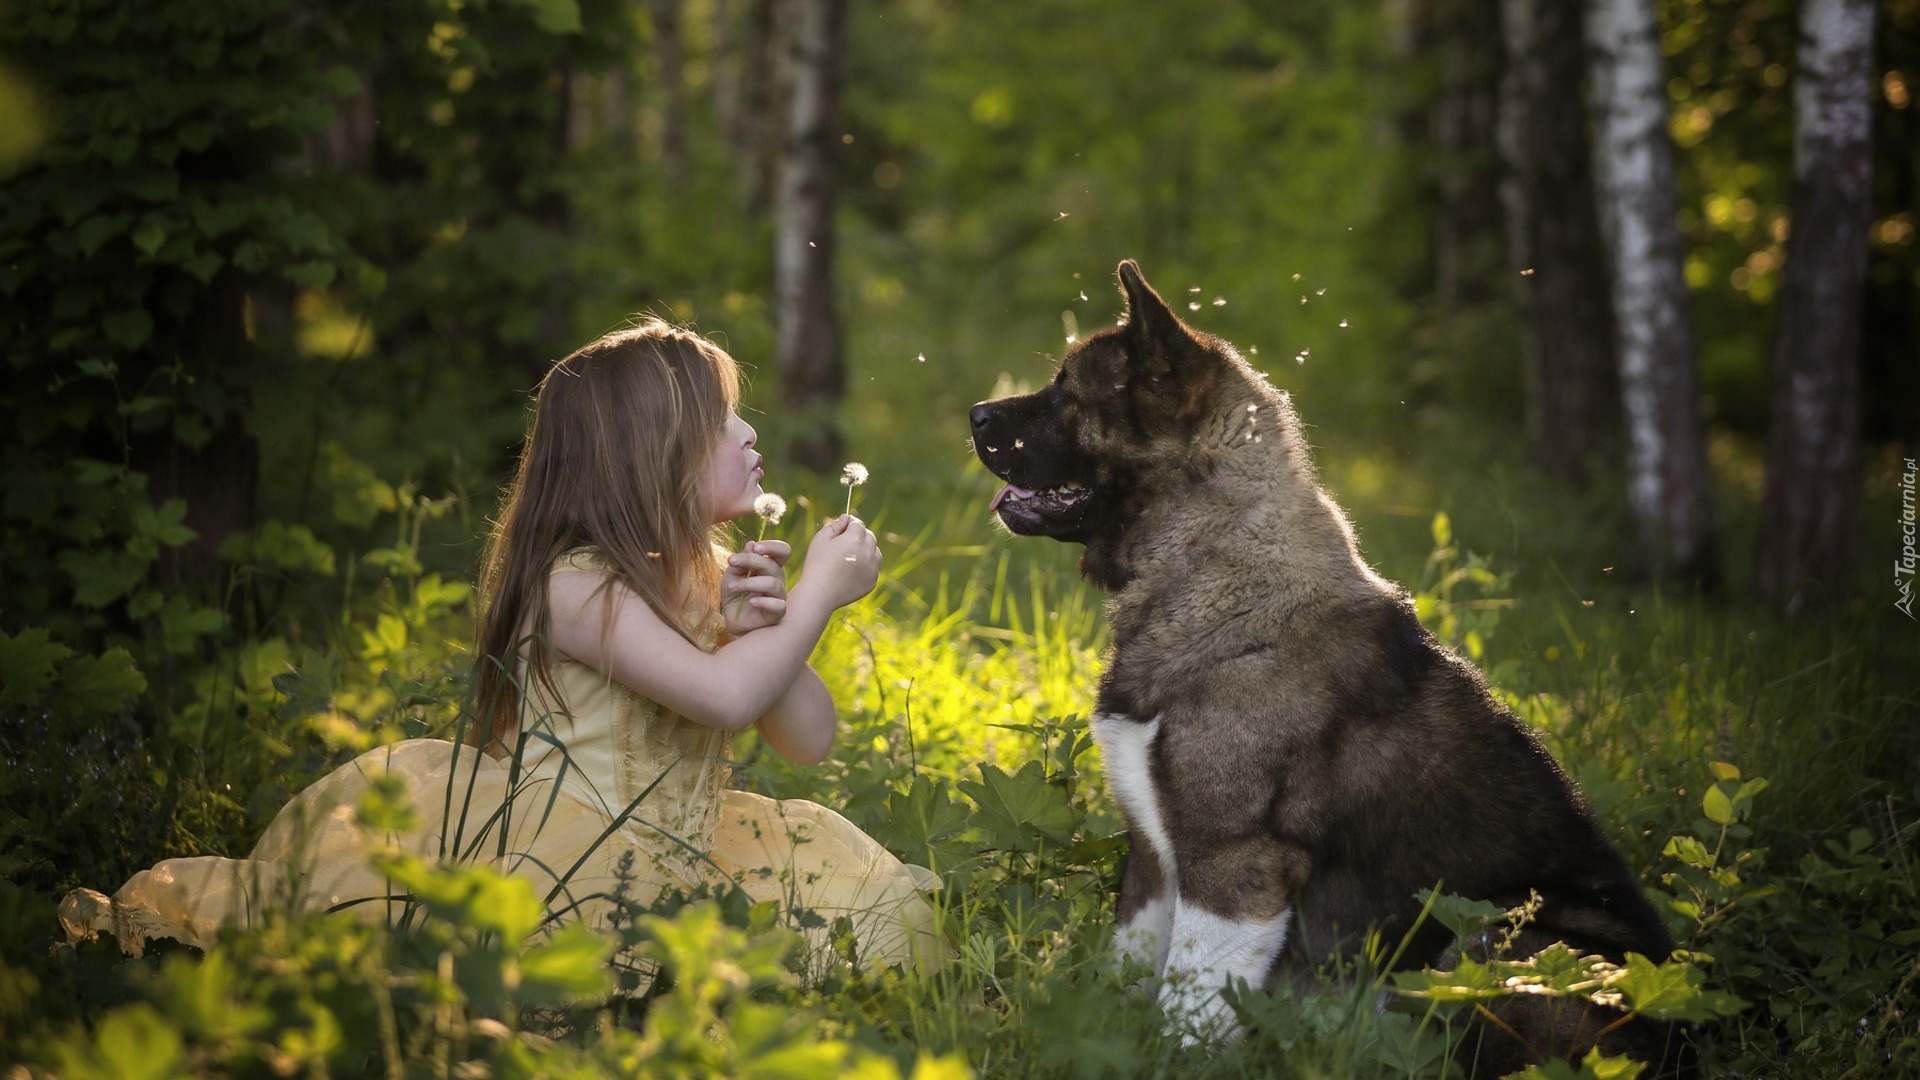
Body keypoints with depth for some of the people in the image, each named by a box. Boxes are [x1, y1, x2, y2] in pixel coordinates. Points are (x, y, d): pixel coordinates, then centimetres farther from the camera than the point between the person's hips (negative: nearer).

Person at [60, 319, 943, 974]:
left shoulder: (705, 581, 12)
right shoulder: (577, 583, -13)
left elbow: (809, 740, 9)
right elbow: (725, 693, -27)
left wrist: (765, 628, -8)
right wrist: (820, 593, -14)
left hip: (662, 866, 8)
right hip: (545, 869, -8)